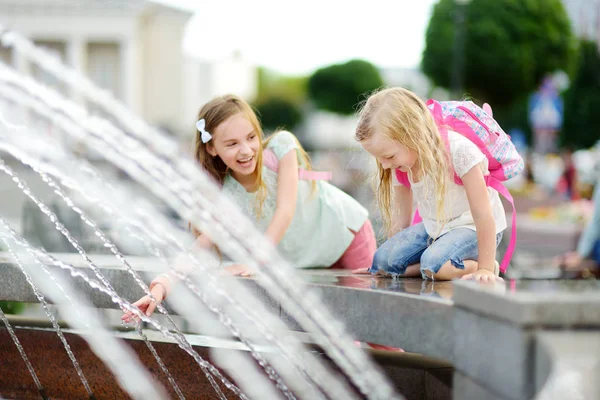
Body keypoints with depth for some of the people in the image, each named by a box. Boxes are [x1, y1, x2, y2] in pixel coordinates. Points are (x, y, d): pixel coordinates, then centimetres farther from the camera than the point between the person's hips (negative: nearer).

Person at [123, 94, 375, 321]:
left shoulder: (281, 146, -26)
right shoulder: (224, 197, -21)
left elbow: (285, 211, -32)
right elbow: (198, 248, -28)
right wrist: (160, 288, -44)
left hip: (346, 231, -2)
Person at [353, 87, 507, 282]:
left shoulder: (458, 150, -29)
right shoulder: (400, 162, -9)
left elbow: (483, 215, -26)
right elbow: (401, 215, 3)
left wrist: (485, 268, -25)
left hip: (472, 227, -7)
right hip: (434, 228, 7)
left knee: (433, 263, -33)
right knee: (382, 260, -13)